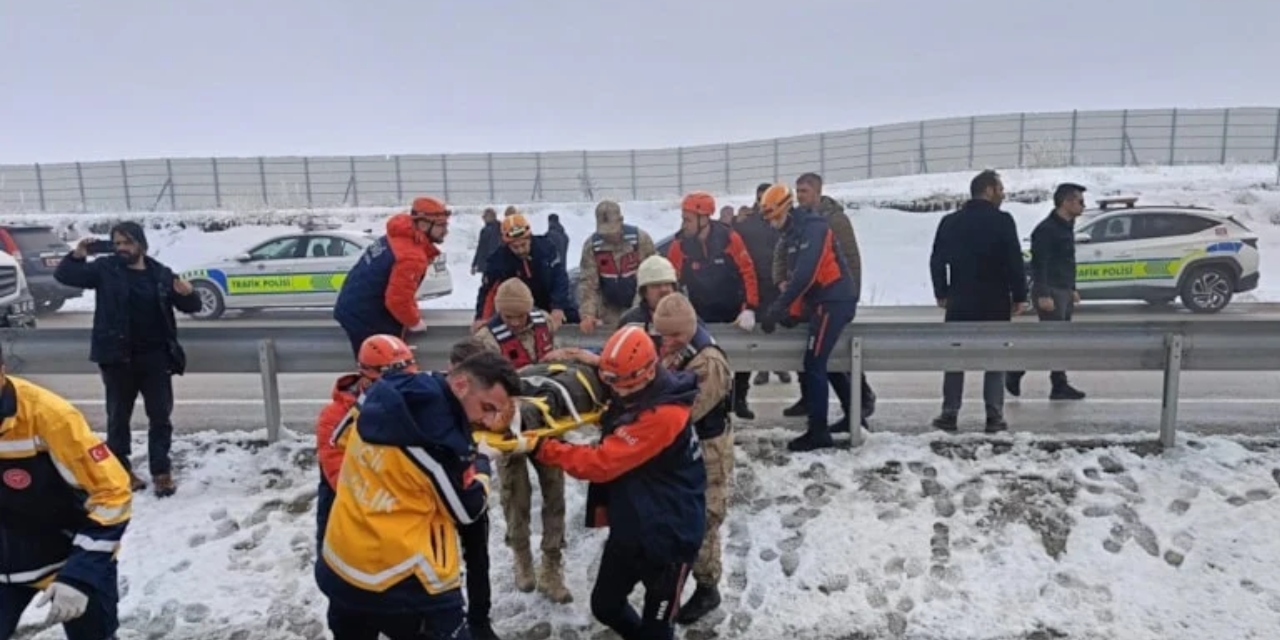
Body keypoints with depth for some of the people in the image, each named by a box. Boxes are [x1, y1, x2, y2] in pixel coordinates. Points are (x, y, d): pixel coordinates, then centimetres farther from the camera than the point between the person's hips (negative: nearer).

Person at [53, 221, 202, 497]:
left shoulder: (161, 273, 3)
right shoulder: (105, 269, 2)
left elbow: (190, 307, 6)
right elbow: (64, 276, 3)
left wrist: (187, 294, -17)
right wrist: (77, 256, -15)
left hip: (155, 358, 1)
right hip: (117, 358, -1)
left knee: (161, 417, 4)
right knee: (118, 417, 10)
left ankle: (162, 473, 11)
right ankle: (121, 471, 23)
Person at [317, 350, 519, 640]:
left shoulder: (385, 396, -3)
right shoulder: (439, 436, -26)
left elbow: (343, 438, 17)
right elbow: (467, 509, -12)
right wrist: (480, 464, 5)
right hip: (400, 583, -8)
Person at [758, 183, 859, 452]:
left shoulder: (812, 227, -15)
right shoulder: (792, 234, 15)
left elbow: (805, 273, -25)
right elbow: (794, 275, 18)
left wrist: (777, 307, -25)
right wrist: (792, 311, 10)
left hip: (834, 301, -10)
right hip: (826, 301, 10)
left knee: (813, 365, -10)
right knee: (827, 361, 17)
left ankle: (818, 432, -4)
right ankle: (854, 415, 30)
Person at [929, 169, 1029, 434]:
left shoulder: (950, 222, 4)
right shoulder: (1002, 221, -8)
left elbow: (937, 261, 5)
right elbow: (1015, 262, -10)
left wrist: (941, 293, 12)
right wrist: (1019, 296, -2)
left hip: (959, 302, 3)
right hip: (995, 303, -3)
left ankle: (949, 414, 8)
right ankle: (994, 416, 4)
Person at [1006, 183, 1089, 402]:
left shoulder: (1067, 227, 15)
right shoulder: (1046, 229, -15)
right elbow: (1039, 264, -20)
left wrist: (1072, 289, 22)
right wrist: (1043, 295, -24)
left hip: (1064, 291, 10)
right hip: (1050, 292, -10)